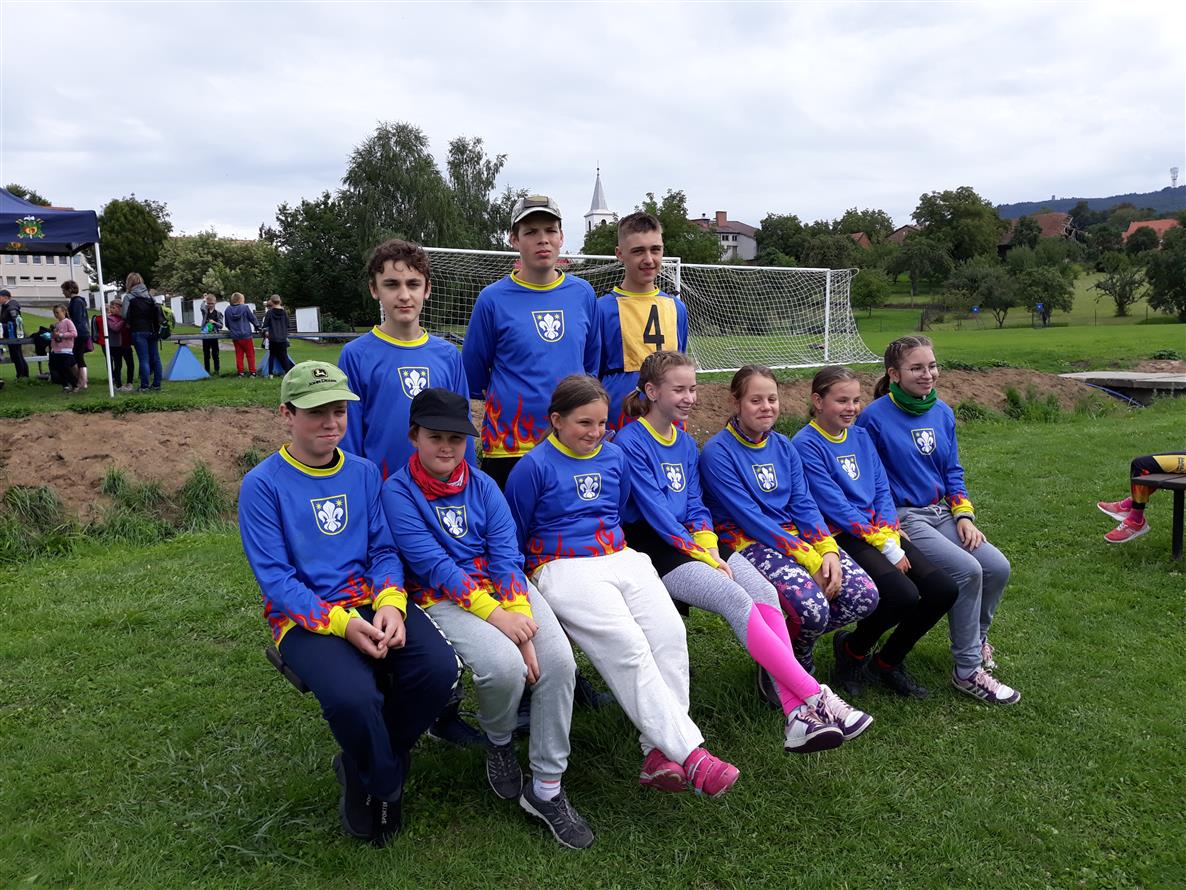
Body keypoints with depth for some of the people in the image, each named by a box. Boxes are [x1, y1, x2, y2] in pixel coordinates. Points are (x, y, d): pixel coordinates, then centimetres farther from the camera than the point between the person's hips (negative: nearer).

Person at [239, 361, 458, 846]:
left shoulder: (365, 473, 10)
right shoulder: (262, 485, -4)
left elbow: (384, 550, 7)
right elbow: (274, 578, -9)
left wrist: (391, 604, -15)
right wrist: (341, 623, -22)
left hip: (373, 603, 4)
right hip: (305, 618, -4)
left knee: (439, 667, -23)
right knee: (353, 697, -33)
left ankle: (362, 768, 6)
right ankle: (386, 784, 3)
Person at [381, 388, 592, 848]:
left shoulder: (481, 485, 8)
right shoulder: (398, 492, -4)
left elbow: (507, 554, -2)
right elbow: (433, 566, -14)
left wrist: (522, 625, -17)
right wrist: (496, 617, -23)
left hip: (506, 585, 4)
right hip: (444, 599, -4)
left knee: (558, 660, -20)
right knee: (504, 665, -30)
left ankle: (546, 788, -3)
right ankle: (498, 742, 7)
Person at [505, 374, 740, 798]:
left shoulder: (614, 457, 16)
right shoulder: (535, 466, 0)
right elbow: (513, 538, 6)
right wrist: (536, 582, 5)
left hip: (621, 558, 5)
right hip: (563, 568, -5)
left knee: (670, 633, -23)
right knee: (628, 645, -28)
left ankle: (660, 752, -22)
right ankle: (690, 755, -25)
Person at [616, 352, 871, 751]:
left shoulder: (686, 443, 17)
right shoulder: (629, 442, -7)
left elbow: (696, 507, 14)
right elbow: (656, 515, -13)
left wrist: (711, 549, -6)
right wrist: (706, 560, -15)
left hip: (693, 541, 7)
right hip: (653, 550, -7)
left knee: (765, 591, -21)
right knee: (737, 601, -28)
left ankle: (797, 714, -28)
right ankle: (817, 698, -23)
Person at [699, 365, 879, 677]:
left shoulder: (784, 446, 13)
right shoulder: (717, 452, -9)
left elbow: (804, 504, 7)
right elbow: (749, 517, -15)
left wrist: (828, 550, -13)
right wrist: (809, 560, -18)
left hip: (797, 535, 7)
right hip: (749, 543, -7)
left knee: (865, 596, -14)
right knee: (813, 609, -30)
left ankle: (798, 642, 13)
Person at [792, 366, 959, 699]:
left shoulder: (861, 437, 14)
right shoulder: (805, 444, -9)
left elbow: (882, 491, 10)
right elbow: (836, 507, -14)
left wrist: (891, 538, -8)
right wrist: (886, 548, -15)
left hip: (880, 531, 8)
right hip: (839, 537, -7)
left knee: (943, 590, -8)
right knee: (903, 596, -27)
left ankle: (888, 662, 12)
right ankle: (852, 650, 4)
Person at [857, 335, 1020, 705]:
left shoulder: (943, 413, 9)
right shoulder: (875, 417, -12)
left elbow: (953, 472, 15)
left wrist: (963, 514, 1)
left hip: (940, 512, 7)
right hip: (900, 518, -7)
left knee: (997, 567, -10)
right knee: (967, 570, -23)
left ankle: (975, 637, 18)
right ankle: (968, 671, -9)